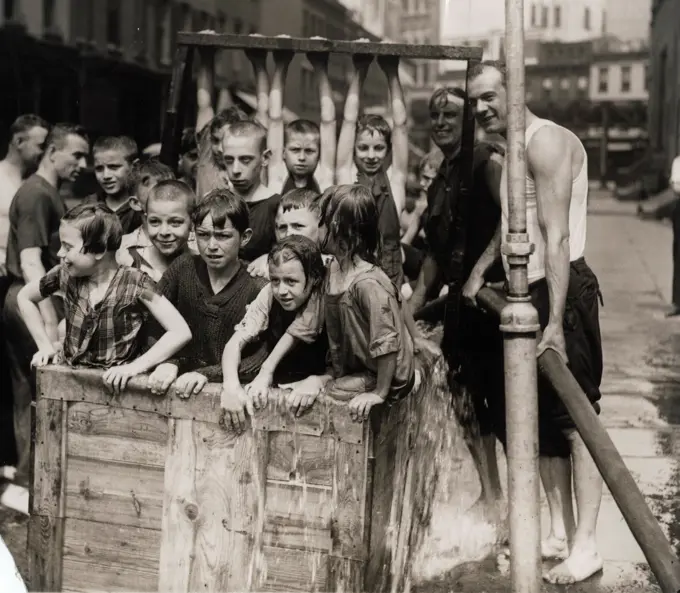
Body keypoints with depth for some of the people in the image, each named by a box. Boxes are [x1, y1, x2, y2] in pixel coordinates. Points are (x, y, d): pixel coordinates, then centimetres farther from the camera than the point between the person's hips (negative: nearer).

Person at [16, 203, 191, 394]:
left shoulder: (135, 283, -14)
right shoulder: (65, 275, -1)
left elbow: (181, 332, -19)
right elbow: (25, 297, 18)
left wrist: (135, 366, -25)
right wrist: (45, 345, 9)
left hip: (116, 387, -2)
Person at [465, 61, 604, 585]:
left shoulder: (546, 141, -14)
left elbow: (557, 236, -22)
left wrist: (556, 321, -27)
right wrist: (480, 269, 24)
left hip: (563, 291, -10)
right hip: (527, 292, 10)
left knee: (576, 416, -7)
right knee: (543, 416, 12)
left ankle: (586, 545, -3)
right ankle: (559, 533, 22)